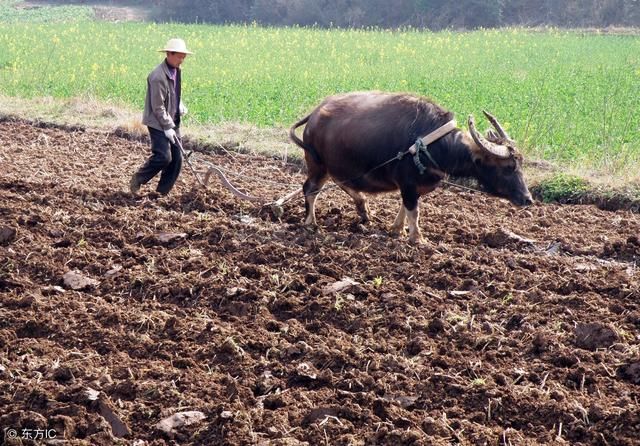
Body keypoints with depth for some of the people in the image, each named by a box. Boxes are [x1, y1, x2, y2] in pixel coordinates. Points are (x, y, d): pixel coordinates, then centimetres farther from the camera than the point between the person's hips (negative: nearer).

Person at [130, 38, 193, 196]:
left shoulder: (176, 70, 6)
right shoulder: (158, 76, -22)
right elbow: (158, 107, -20)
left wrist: (180, 105, 5)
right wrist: (167, 127, -19)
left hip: (172, 121, 9)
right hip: (158, 123, -9)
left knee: (176, 158, 4)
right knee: (163, 156, -15)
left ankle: (162, 192, 14)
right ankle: (137, 180, 6)